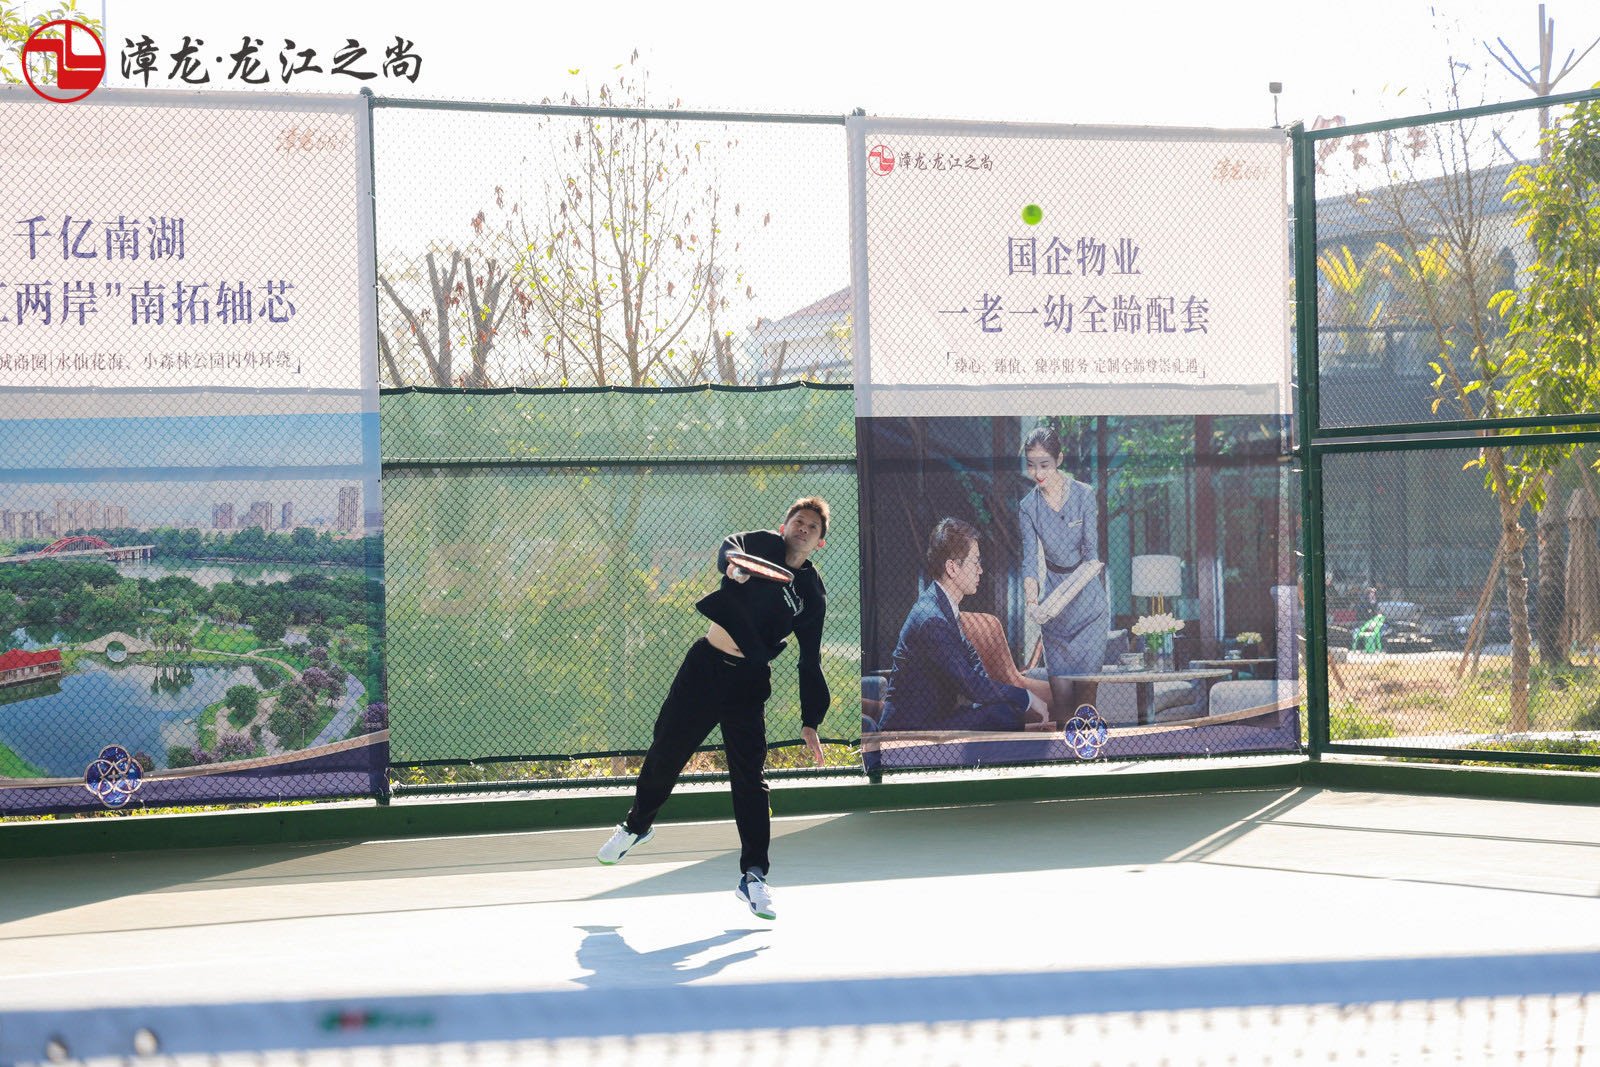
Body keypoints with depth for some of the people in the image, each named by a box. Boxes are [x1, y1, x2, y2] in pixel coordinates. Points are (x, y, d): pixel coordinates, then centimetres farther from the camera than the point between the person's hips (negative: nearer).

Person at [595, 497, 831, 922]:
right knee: (665, 754, 10)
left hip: (748, 684, 0)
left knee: (750, 778, -7)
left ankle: (753, 875, 0)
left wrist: (810, 723, -2)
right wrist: (732, 564, -46)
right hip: (704, 665, 0)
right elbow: (729, 544, -22)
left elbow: (810, 663, 4)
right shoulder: (762, 545, 1)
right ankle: (636, 825, 36)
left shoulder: (813, 595, 2)